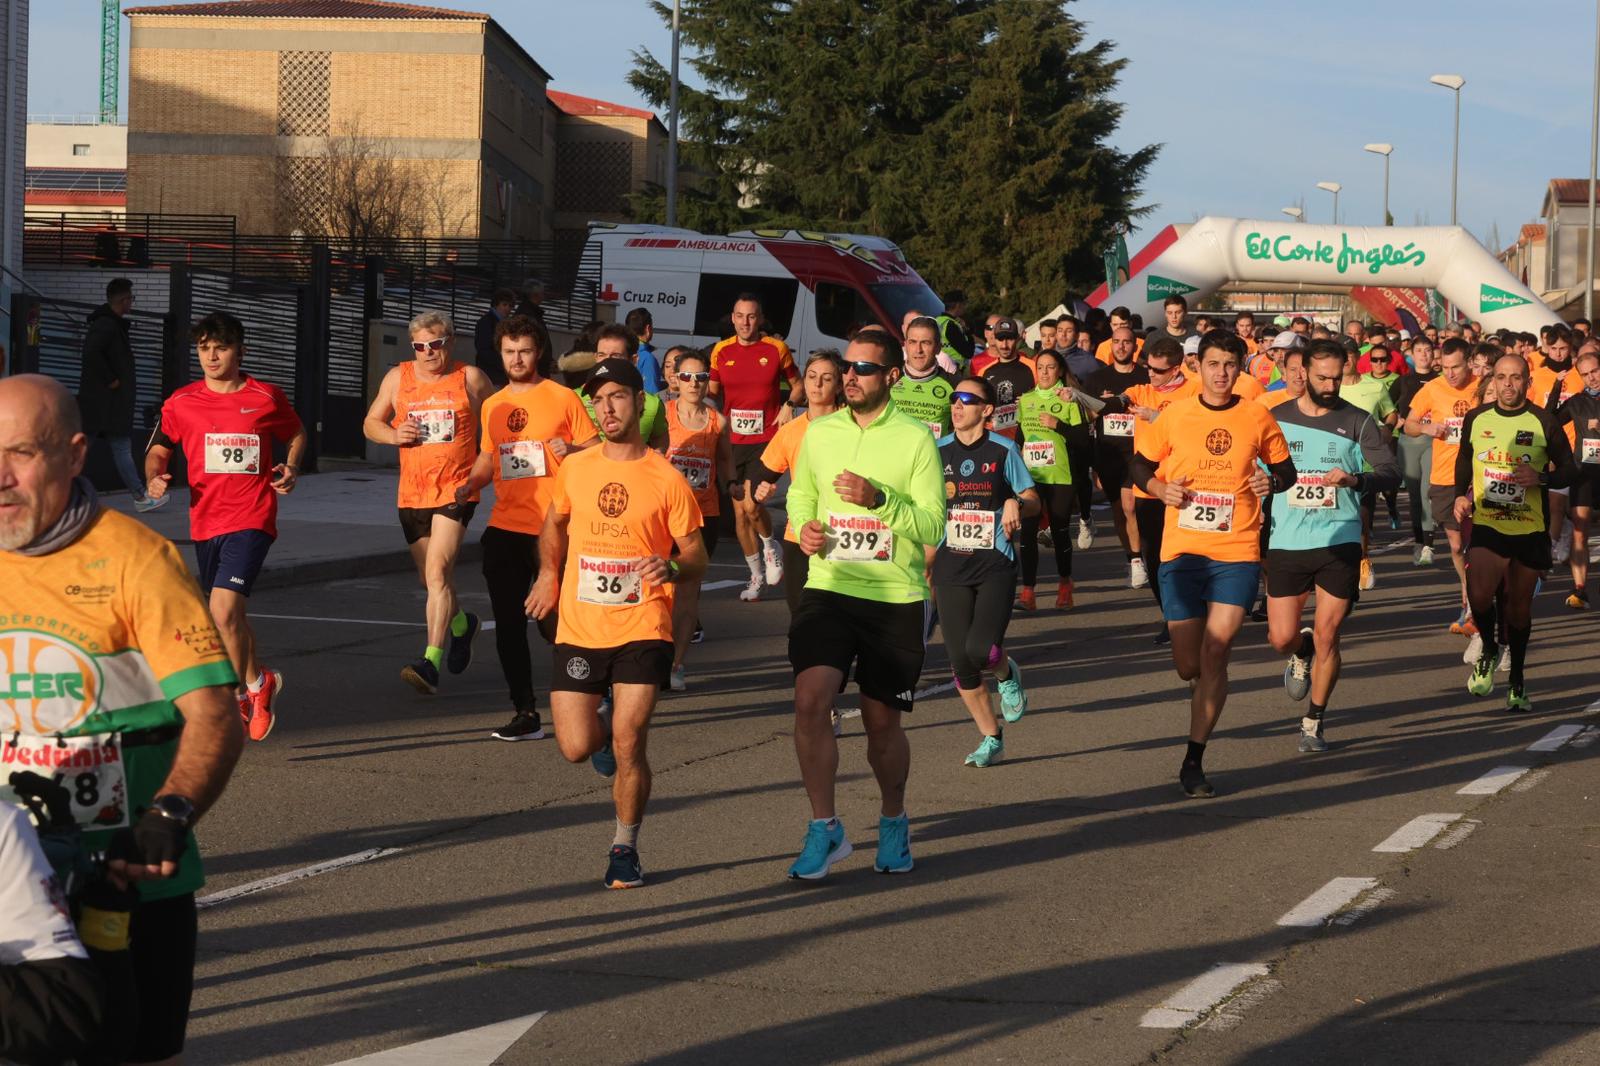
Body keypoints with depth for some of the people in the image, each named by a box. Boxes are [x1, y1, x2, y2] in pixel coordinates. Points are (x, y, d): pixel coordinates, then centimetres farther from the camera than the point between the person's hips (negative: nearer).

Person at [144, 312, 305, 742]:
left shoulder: (267, 398, -1)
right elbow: (158, 450, 14)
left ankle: (239, 697, -1)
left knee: (223, 610, -19)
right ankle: (258, 682, 41)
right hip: (205, 522, 4)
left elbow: (296, 434, 17)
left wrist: (291, 468, -2)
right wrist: (155, 477, -7)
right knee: (229, 613, 17)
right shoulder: (182, 403, 2)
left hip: (251, 520, -4)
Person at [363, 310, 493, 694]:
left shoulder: (470, 378, 1)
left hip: (456, 489, -5)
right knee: (431, 580, 16)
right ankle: (461, 624, 48)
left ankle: (431, 662, -28)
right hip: (412, 493, 5)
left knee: (437, 572, -21)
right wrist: (392, 434, -6)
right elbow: (370, 424, 15)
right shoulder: (398, 378, 8)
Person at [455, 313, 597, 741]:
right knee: (508, 624, 2)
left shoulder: (563, 398, -1)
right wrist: (470, 484, 5)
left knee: (552, 621, -7)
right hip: (504, 527, 5)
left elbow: (596, 449, 1)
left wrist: (570, 449, -19)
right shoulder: (492, 405, 13)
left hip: (552, 529, -5)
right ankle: (525, 712, 9)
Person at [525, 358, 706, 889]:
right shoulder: (575, 469, 5)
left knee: (628, 745, -10)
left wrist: (672, 569, -20)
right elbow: (554, 523, 24)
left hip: (642, 630, -3)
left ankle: (625, 847, 11)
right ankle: (605, 730, 36)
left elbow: (696, 556, 2)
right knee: (577, 748, -1)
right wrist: (548, 573, 9)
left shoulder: (667, 480, -3)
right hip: (579, 631, 3)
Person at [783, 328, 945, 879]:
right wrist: (804, 527, 1)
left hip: (896, 597, -2)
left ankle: (893, 822, 34)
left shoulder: (915, 439, -4)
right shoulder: (819, 433, 7)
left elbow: (932, 527, -8)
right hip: (829, 588, 2)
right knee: (810, 701, -18)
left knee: (883, 723, 8)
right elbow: (800, 494, 23)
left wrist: (880, 499, -24)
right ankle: (824, 828, -4)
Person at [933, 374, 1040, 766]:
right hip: (951, 565, 3)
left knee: (981, 648, -20)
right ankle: (991, 738, 16)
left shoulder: (1003, 450, -2)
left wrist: (1015, 504, -19)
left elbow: (1034, 503, 2)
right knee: (960, 660, 0)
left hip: (996, 562, -3)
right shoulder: (938, 451, 6)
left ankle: (1007, 674, 17)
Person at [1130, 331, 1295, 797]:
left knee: (1215, 654, -11)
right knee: (1188, 665, 3)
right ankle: (1209, 686, 41)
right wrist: (1160, 488, -9)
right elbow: (1140, 466, 12)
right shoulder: (1174, 416, 2)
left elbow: (1285, 468, 14)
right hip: (1182, 551, 1)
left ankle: (1194, 762, -4)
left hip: (1237, 553, -1)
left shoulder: (1257, 418, 2)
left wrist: (1271, 481, -9)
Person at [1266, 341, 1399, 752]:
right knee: (1282, 638, -1)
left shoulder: (1358, 422, 0)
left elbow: (1392, 472, -9)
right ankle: (1302, 654, 37)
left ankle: (1314, 722, 13)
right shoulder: (1276, 420, 5)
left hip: (1339, 543, -1)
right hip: (1286, 543, 1)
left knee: (1327, 636, -3)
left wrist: (1355, 479, -28)